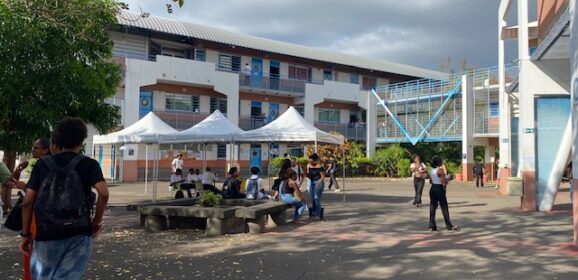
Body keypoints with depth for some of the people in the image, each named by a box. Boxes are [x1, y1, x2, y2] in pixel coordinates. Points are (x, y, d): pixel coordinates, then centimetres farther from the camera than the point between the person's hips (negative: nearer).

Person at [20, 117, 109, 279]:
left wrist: (25, 234, 9)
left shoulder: (42, 164, 5)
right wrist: (97, 221, -3)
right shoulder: (89, 164, 0)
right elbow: (103, 193, -16)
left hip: (46, 235, 2)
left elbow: (28, 201, 1)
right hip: (78, 235, -2)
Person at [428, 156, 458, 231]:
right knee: (444, 208, 3)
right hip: (439, 189, -7)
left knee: (432, 207, 8)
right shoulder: (440, 170, -15)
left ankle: (432, 226, 8)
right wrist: (446, 180, 2)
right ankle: (449, 226, 10)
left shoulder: (431, 170, 7)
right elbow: (444, 182, -18)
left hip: (433, 189, 7)